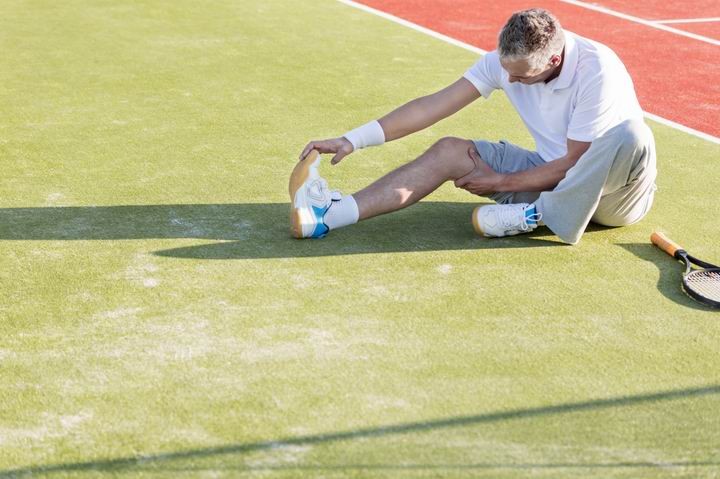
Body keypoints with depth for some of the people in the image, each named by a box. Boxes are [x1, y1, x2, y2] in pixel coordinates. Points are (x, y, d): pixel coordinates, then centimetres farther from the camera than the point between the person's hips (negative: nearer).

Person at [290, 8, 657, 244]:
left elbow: (573, 164, -21)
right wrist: (352, 141, -16)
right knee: (450, 150, -13)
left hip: (615, 189, -5)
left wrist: (500, 182, -14)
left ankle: (538, 216, -27)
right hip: (555, 175, 5)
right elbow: (434, 106, -10)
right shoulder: (506, 60, -10)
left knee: (631, 135, -39)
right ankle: (331, 214, -28)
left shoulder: (598, 72, -27)